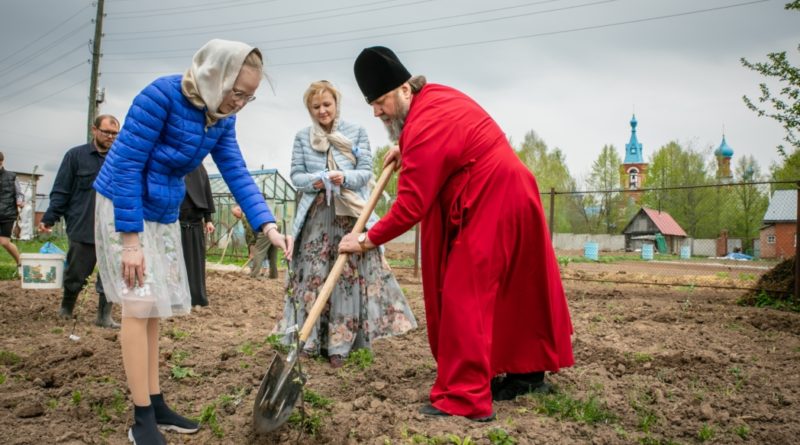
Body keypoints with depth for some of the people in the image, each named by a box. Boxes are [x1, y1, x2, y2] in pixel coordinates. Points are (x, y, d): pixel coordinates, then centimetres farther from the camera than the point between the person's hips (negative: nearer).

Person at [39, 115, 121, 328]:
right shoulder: (76, 156, -1)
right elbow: (61, 191, -1)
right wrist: (49, 219, -5)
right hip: (83, 229, -2)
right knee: (76, 274, 11)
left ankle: (104, 316, 14)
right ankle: (66, 307, 36)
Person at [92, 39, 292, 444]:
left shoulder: (221, 117, -1)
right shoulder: (161, 96, -23)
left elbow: (236, 172, -4)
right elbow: (125, 166, -22)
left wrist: (268, 226, -17)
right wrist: (130, 239, -23)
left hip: (163, 213, 7)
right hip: (124, 208, -7)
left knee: (153, 307, 10)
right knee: (139, 305, -10)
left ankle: (155, 404, 19)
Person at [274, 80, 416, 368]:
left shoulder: (356, 132, 7)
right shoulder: (302, 137, 11)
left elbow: (366, 171, 0)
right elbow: (295, 175, 7)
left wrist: (345, 178, -21)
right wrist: (312, 181, -15)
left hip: (350, 213, -1)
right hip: (316, 214, 1)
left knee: (348, 275, -3)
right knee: (313, 275, -2)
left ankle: (340, 344, 3)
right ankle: (309, 341, 6)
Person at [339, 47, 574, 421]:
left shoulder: (426, 126, -24)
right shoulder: (435, 96, 6)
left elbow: (411, 206, -23)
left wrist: (368, 239, -14)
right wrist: (405, 152, 16)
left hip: (490, 208, -10)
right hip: (508, 198, 10)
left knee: (463, 297, -9)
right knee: (509, 291, 17)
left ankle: (464, 398, -6)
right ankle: (527, 373, 31)